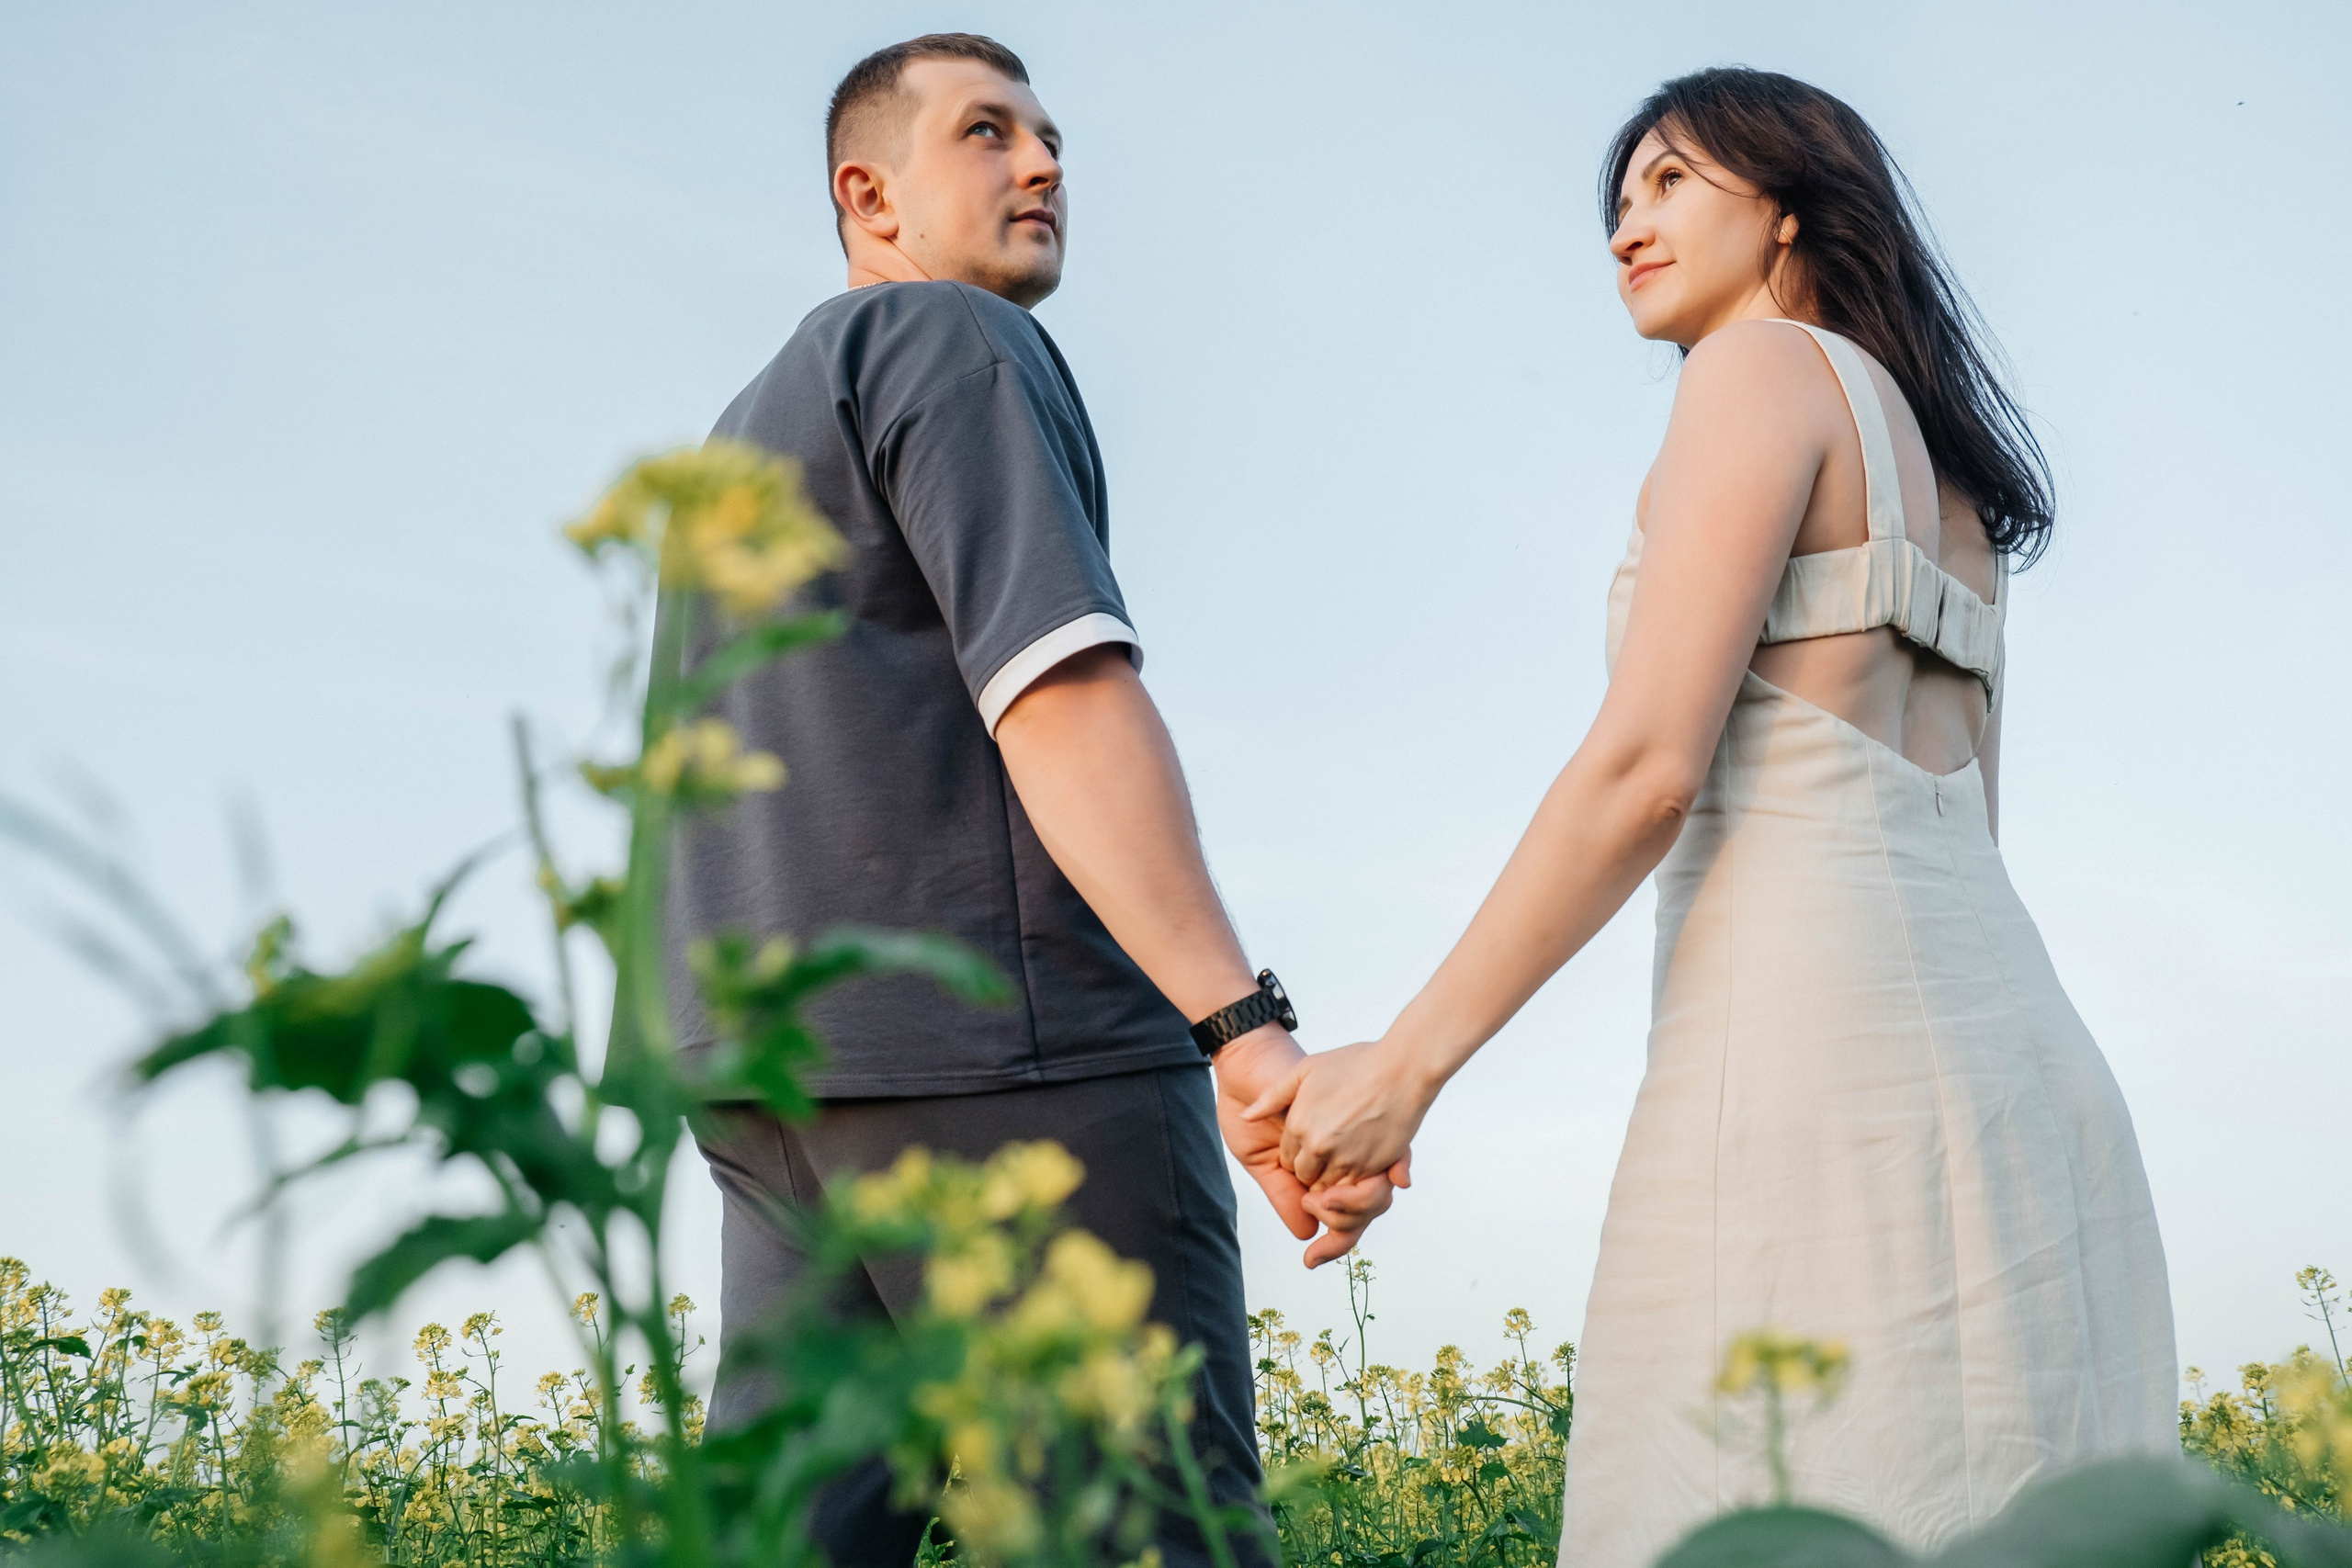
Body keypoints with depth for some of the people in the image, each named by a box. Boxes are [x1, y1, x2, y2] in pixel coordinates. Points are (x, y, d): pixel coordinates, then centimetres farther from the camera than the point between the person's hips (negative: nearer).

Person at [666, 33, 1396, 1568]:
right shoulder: (955, 344, -1)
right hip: (1010, 1046, -9)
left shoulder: (750, 440, 27)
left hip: (790, 1070, 9)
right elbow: (1062, 687, -18)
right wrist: (1251, 1036, -27)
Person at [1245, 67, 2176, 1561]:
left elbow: (1648, 764, -10)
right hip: (2022, 1085, 9)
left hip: (1815, 1053, -9)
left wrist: (1407, 1060, -8)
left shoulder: (1768, 368, 1)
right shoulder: (1944, 485, 27)